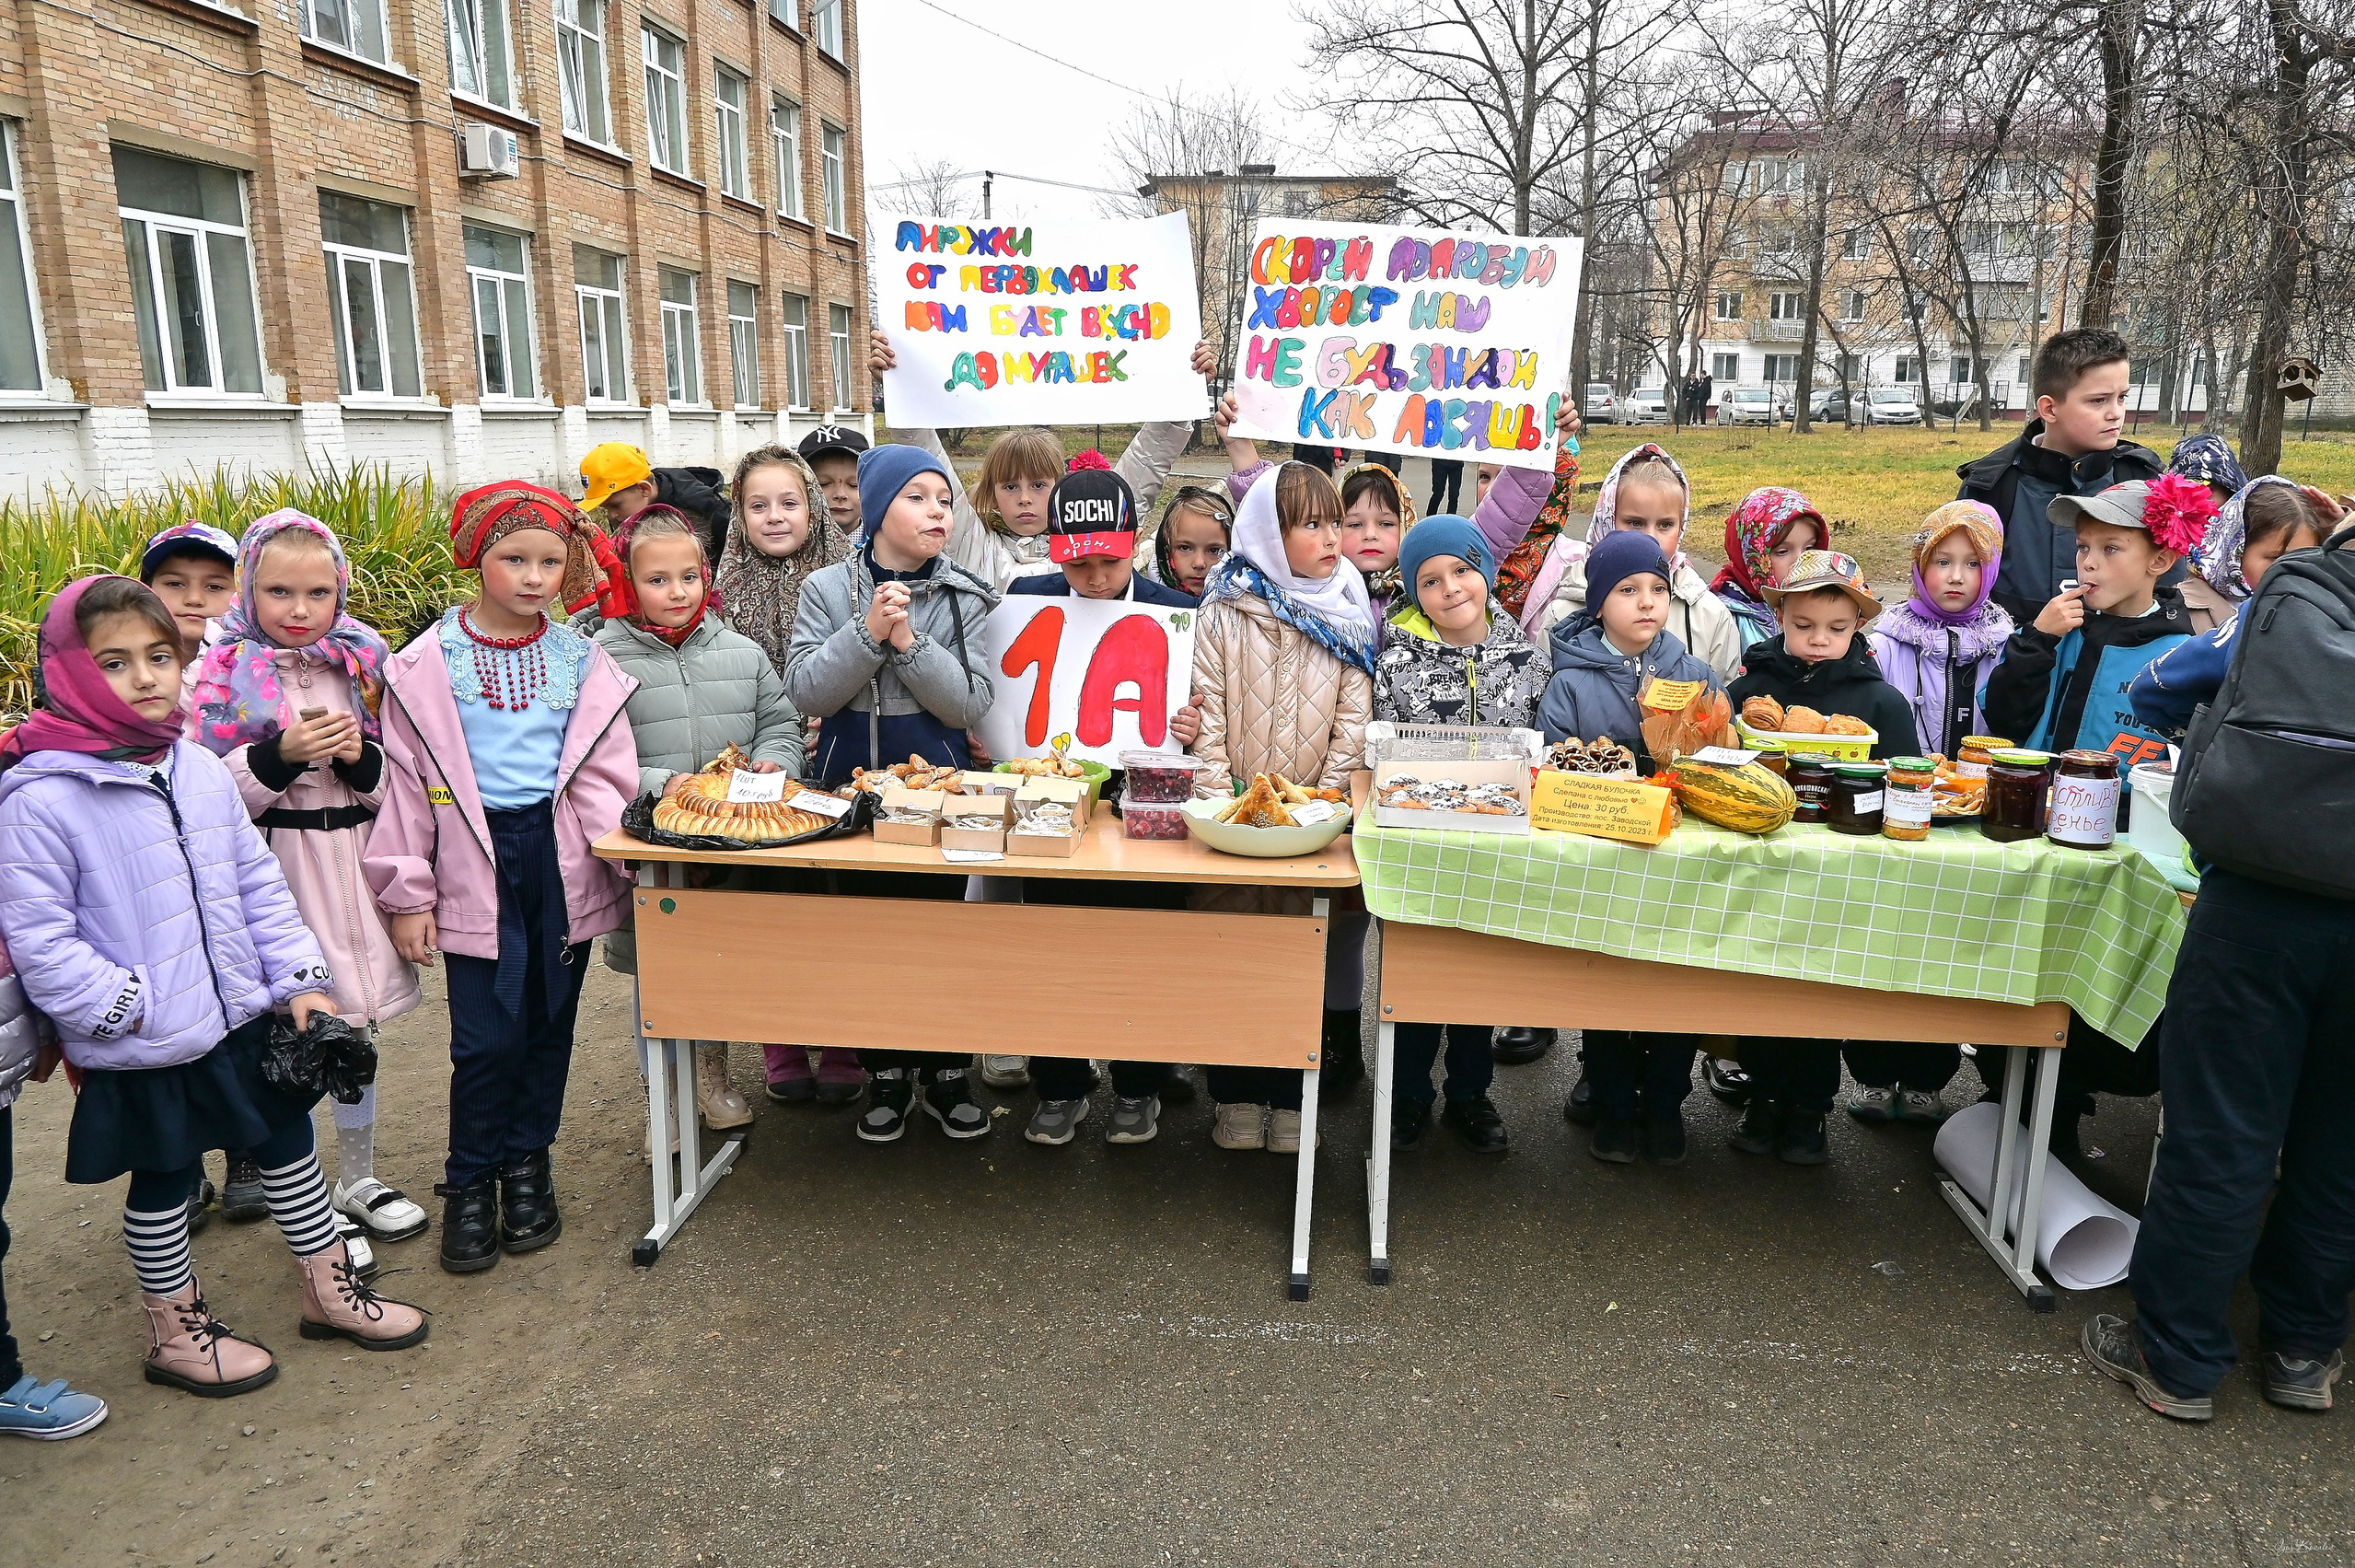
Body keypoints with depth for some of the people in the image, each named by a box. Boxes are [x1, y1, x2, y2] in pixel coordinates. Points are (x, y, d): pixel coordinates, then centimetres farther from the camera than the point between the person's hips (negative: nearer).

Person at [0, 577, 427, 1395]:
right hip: (143, 1049, -6)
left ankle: (330, 1289, 36)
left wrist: (301, 978, 1)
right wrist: (131, 1008, -19)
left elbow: (257, 882, 7)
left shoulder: (202, 770, 1)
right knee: (163, 1177, 12)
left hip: (244, 1015, 6)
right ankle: (175, 1334, 34)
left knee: (288, 1139, 17)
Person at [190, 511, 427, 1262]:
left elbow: (398, 779, 9)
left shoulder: (364, 661, 4)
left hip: (355, 862, 4)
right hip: (274, 870, -4)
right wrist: (281, 755, -22)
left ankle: (358, 1179, 34)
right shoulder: (225, 672, -6)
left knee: (354, 1030, 16)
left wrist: (362, 757, -12)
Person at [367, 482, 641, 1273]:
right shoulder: (427, 665, -1)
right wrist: (408, 893, 0)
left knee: (549, 1024, 11)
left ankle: (527, 1164, 30)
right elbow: (407, 779, 1)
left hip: (562, 859, 2)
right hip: (476, 865, -2)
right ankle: (470, 1184, 18)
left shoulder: (581, 660, 4)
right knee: (486, 1038, -2)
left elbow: (605, 770, 4)